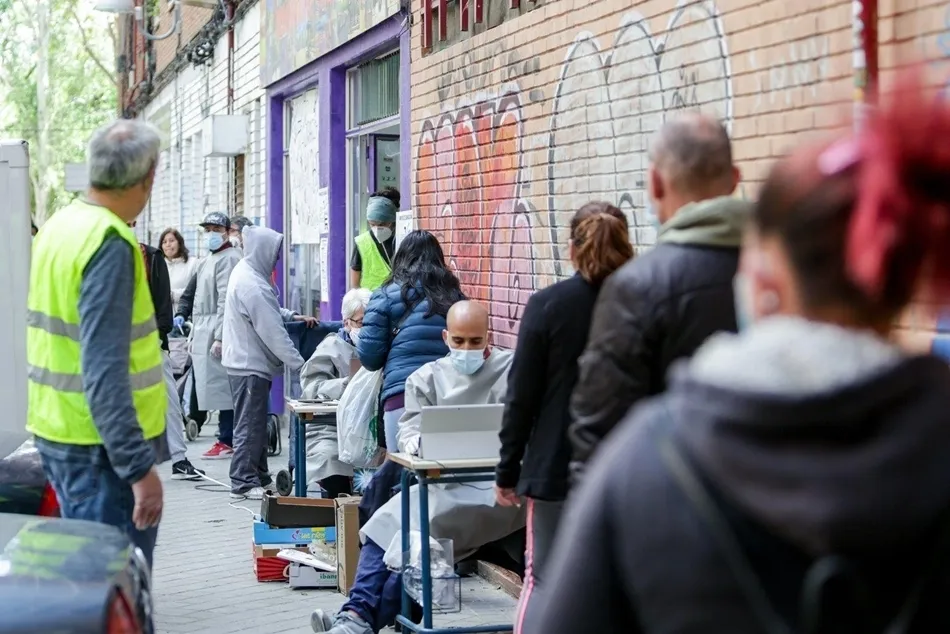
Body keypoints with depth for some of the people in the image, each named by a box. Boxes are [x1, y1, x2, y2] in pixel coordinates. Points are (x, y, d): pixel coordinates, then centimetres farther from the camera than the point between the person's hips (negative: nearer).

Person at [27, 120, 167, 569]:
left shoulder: (58, 226, 9)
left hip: (56, 430, 10)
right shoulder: (111, 244, -19)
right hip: (101, 447, -10)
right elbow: (104, 373, -25)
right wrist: (139, 466, -25)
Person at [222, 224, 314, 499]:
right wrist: (298, 363, -19)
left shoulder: (245, 271, 8)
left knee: (256, 423, 16)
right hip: (250, 364, -10)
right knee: (249, 424, -3)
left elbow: (267, 312, 22)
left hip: (247, 361, 10)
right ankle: (244, 482, 3)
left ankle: (258, 477, 23)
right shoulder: (252, 285, -24)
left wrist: (293, 316, 7)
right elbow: (272, 331, -23)